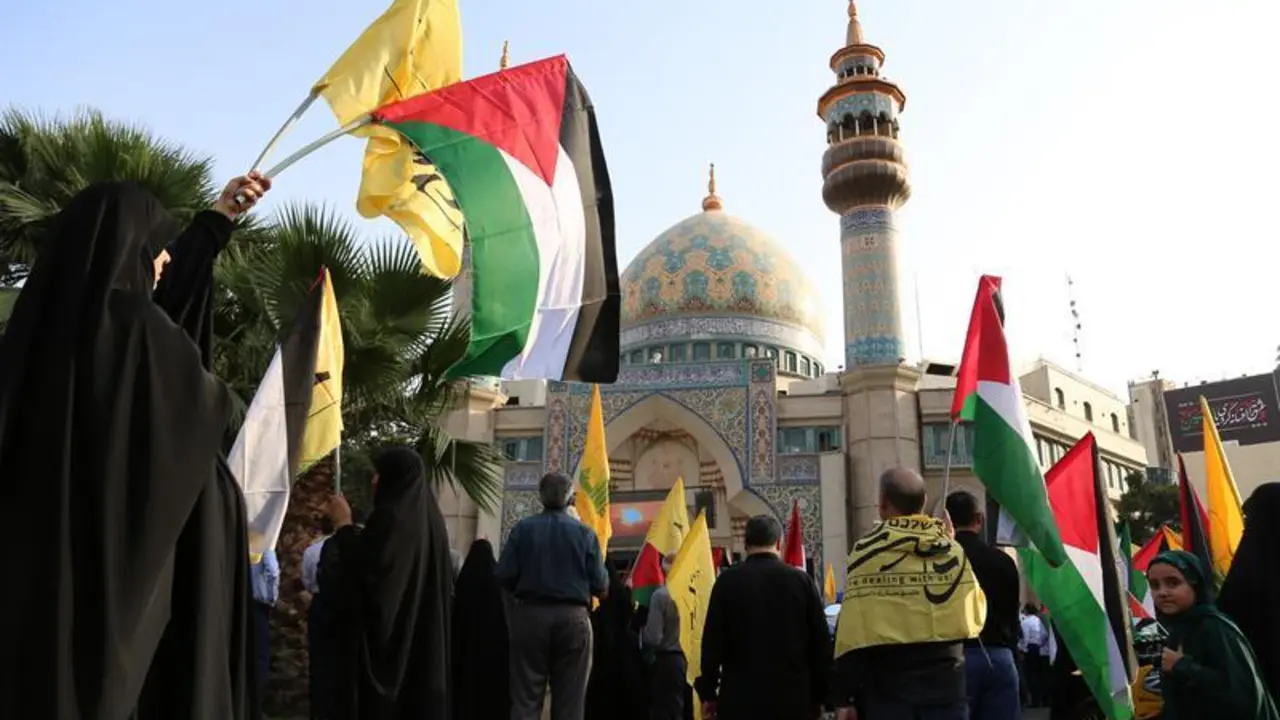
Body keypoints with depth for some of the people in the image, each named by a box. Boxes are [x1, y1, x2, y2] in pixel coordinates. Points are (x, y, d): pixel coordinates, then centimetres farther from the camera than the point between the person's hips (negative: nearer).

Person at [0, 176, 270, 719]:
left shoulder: (54, 312, 7)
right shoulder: (133, 324, -17)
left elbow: (159, 290, 23)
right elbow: (208, 404, -3)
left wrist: (217, 220, 29)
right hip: (114, 553, -7)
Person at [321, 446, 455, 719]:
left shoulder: (391, 515, -16)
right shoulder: (428, 516, 9)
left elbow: (361, 565, -21)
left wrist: (344, 524, -8)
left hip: (387, 632, -8)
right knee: (419, 691, 12)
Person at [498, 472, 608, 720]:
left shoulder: (523, 528, 0)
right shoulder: (585, 533, 0)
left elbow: (504, 576, -6)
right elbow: (600, 585, -4)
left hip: (530, 615, 0)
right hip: (573, 617, 0)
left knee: (526, 697, 4)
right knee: (570, 699, 6)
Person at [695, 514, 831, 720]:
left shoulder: (728, 581, -3)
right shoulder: (801, 580, 0)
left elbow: (712, 642, -4)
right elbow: (820, 643, 3)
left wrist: (708, 692, 3)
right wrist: (817, 696, 11)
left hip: (740, 697, -1)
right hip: (793, 697, 1)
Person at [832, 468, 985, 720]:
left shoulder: (867, 550, -9)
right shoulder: (953, 550, 3)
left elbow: (852, 628, -11)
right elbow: (975, 616, 12)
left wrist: (844, 696, -7)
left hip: (887, 682, -3)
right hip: (945, 678, 3)